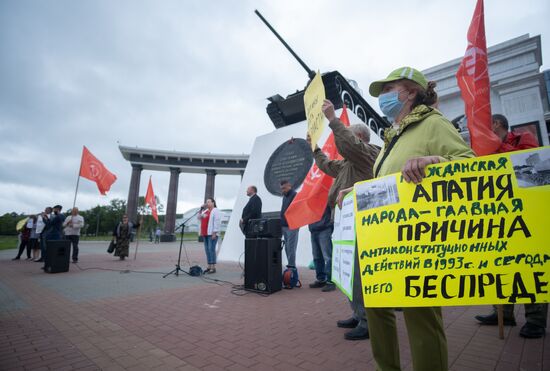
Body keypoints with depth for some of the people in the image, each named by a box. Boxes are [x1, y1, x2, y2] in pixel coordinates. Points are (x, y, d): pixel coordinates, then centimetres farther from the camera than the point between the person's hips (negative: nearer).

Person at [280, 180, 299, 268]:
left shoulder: (294, 195, -10)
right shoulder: (285, 196, 18)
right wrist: (282, 223, 17)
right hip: (284, 226, 9)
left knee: (290, 247, -7)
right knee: (287, 247, 12)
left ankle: (291, 265, -1)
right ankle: (291, 265, 20)